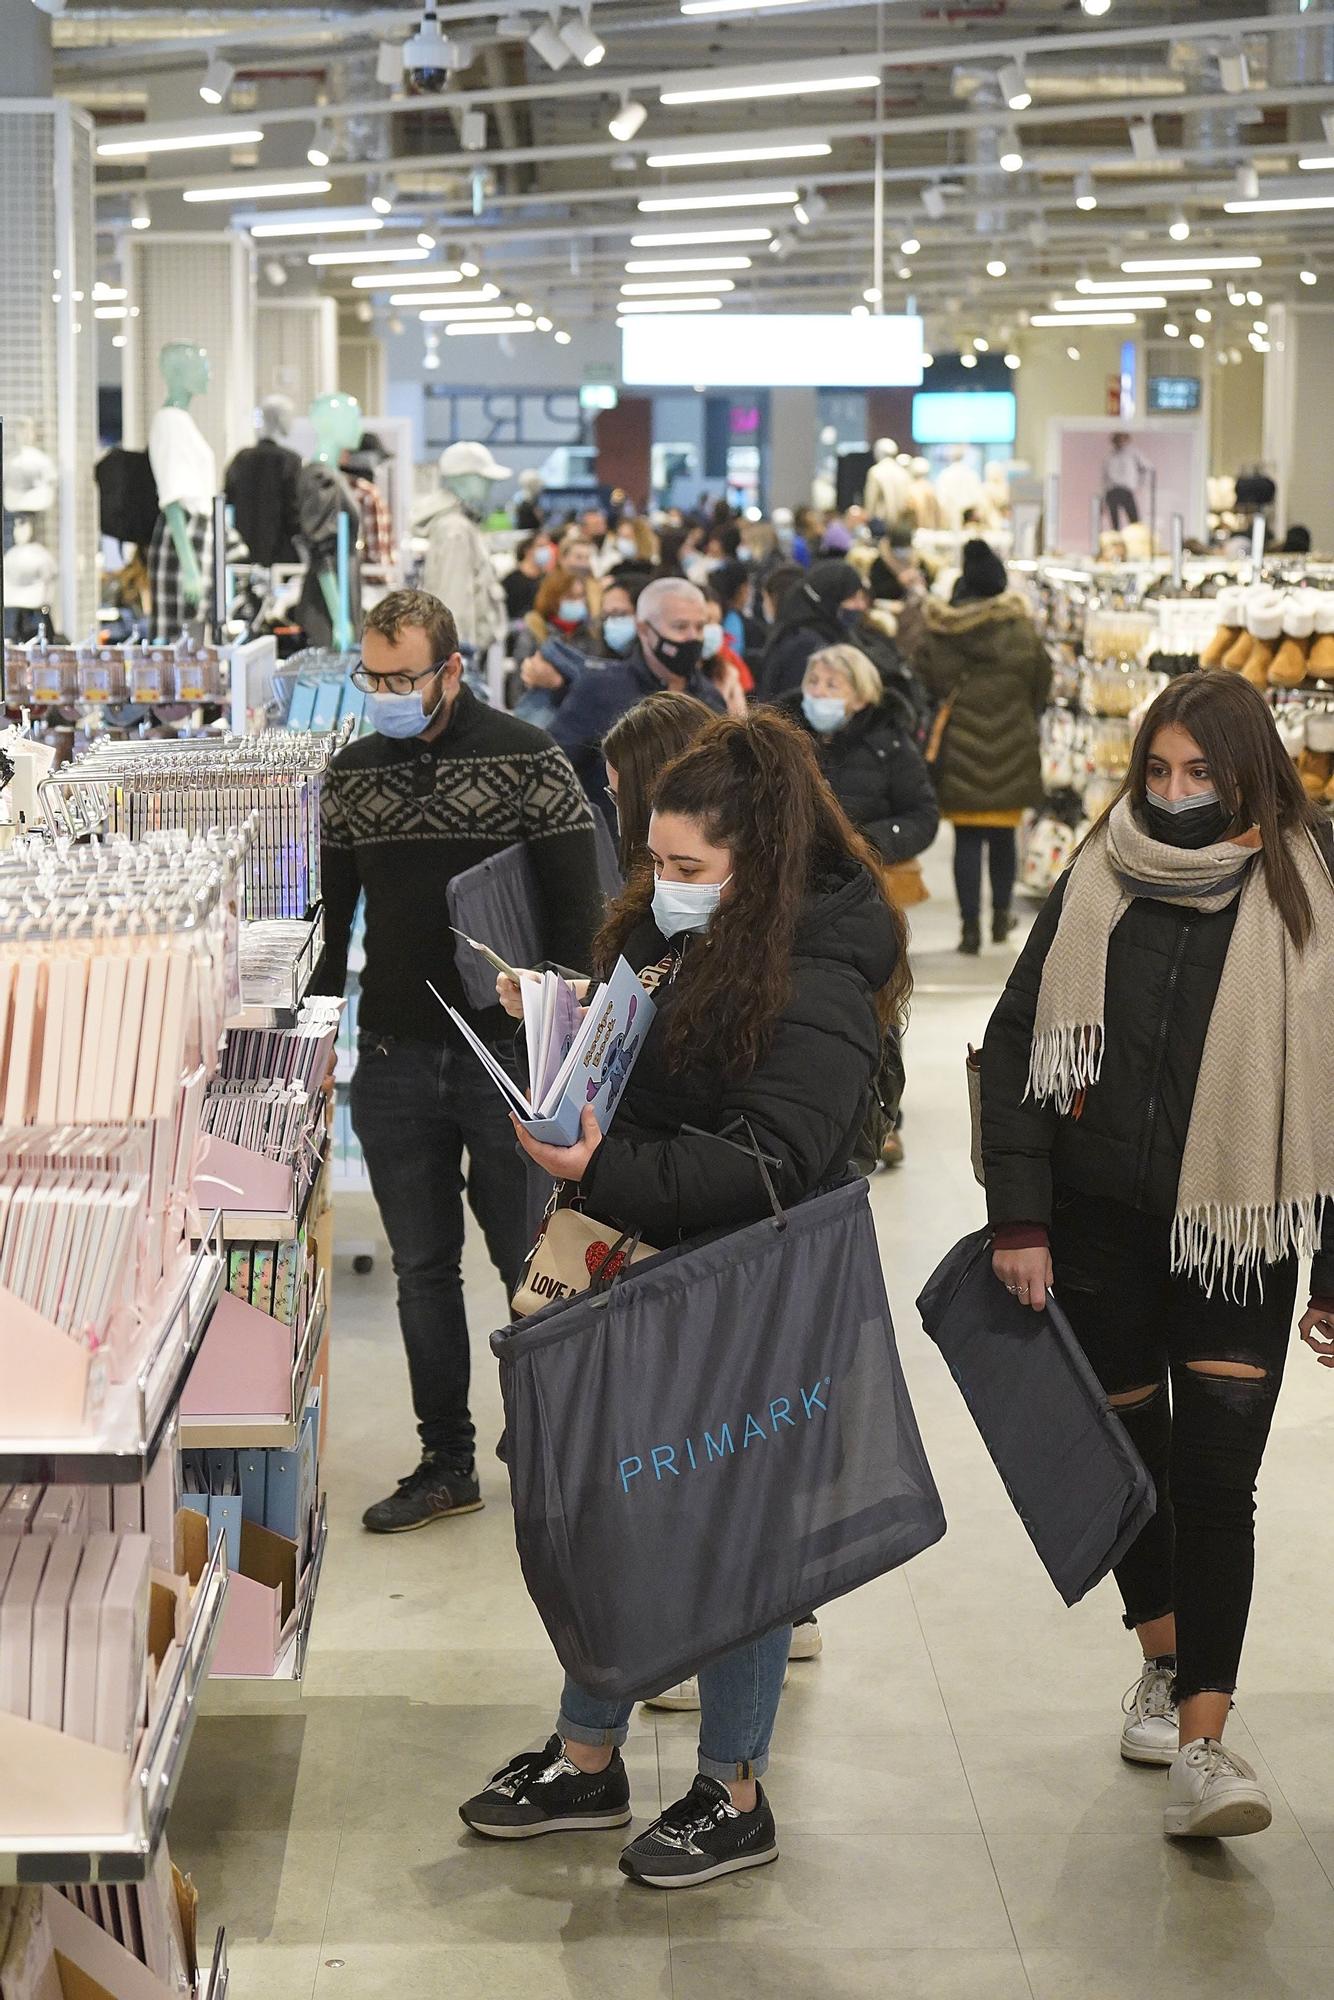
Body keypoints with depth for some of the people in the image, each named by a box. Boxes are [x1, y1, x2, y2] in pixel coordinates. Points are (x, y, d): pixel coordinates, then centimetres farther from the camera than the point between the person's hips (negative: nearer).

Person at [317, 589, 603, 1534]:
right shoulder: (353, 772, 8)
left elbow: (577, 907, -7)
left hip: (507, 1054, -4)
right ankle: (446, 1463, 20)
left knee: (532, 1264, 6)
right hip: (393, 1058, 4)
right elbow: (331, 915, 15)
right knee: (423, 1269, 10)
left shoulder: (526, 759, -6)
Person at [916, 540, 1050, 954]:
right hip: (1011, 748, 1)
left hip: (960, 748, -1)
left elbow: (926, 686, -4)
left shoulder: (939, 633, -7)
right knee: (1003, 835, 16)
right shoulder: (1023, 632, -3)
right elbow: (1042, 683, 5)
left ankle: (970, 926, -3)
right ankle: (1000, 915, 30)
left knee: (967, 839, 2)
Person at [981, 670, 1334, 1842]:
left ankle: (1204, 1743, -10)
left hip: (1237, 1237, -2)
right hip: (1100, 1227, 2)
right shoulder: (1096, 891, 0)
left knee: (1217, 1482, -10)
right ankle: (1164, 1667, 36)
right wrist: (1020, 1220, -5)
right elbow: (1015, 1054, 2)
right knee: (1131, 1458, 14)